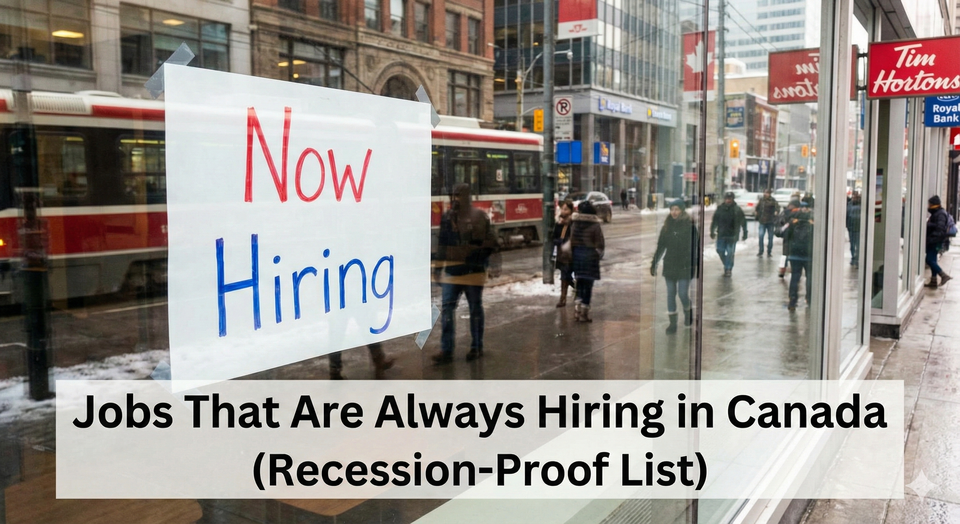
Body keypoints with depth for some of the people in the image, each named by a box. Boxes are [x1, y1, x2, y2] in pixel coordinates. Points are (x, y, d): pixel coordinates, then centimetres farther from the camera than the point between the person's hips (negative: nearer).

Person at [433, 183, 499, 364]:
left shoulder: (479, 217, -6)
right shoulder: (446, 217, 8)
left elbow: (491, 244, -5)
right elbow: (442, 244, 15)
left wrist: (476, 255, -17)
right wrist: (440, 266, 12)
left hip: (473, 270, -4)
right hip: (451, 270, 4)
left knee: (475, 308, 8)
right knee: (446, 308, -2)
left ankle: (476, 347, 20)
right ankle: (446, 350, 1)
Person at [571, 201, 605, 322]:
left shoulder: (575, 224, 0)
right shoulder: (595, 226, -10)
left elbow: (572, 240, 4)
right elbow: (600, 244, -9)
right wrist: (599, 254, 7)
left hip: (577, 254, 4)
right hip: (590, 256, -4)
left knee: (579, 283, 15)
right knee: (588, 285, 2)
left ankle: (577, 311, 15)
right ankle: (584, 313, 4)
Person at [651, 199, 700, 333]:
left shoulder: (690, 226, -5)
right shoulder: (667, 226, 7)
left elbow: (695, 247, -6)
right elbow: (660, 246, 9)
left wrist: (694, 265, -11)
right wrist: (654, 263, 6)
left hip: (684, 266, -4)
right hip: (669, 266, 4)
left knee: (683, 293, -5)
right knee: (670, 294, 5)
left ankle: (688, 312, 27)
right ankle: (672, 323, 11)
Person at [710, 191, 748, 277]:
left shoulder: (737, 209, -5)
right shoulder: (720, 208, 1)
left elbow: (743, 222, 2)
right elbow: (714, 221, 8)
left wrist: (745, 233, 3)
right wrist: (712, 231, 6)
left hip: (732, 235, -3)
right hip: (721, 234, 3)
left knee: (730, 253, -2)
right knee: (720, 251, 7)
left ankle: (728, 269, 7)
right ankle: (727, 266, 28)